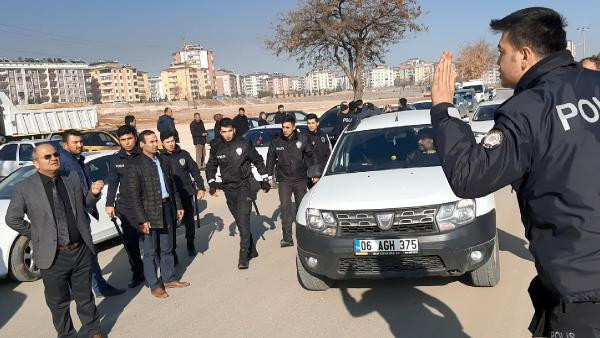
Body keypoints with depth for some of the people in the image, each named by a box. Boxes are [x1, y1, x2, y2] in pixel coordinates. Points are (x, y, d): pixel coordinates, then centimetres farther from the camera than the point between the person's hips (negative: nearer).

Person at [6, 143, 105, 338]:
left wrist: (93, 193, -8)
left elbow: (85, 204, 13)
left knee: (85, 296, 18)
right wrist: (37, 234, 0)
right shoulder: (25, 188, -7)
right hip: (53, 256, -2)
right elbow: (12, 219, 2)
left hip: (81, 250, 2)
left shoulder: (72, 178, 1)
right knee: (58, 302, 15)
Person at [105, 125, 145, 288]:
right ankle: (137, 274, 22)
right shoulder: (115, 159, 7)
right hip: (126, 208, 3)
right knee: (130, 242, 7)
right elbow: (112, 183, 13)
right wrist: (110, 204, 9)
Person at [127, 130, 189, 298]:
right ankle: (154, 285, 18)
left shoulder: (164, 161, 6)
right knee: (151, 252, 6)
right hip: (149, 213, -6)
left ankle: (169, 278, 31)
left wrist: (178, 205, 11)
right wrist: (142, 220, -16)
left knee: (167, 248, 17)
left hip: (167, 209, 6)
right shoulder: (136, 167, -12)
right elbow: (135, 196, -13)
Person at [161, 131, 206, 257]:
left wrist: (201, 187, -2)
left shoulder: (183, 154, -1)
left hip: (186, 194, 1)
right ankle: (172, 249, 15)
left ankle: (191, 245, 32)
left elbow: (195, 171, 3)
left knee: (189, 221, 13)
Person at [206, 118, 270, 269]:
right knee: (240, 221, 10)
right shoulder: (216, 147, 2)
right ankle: (251, 250, 23)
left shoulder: (244, 144, -5)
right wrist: (212, 183, 1)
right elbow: (211, 166, 15)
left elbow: (258, 161, 6)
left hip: (244, 186, -4)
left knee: (243, 219, -15)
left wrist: (264, 179, 6)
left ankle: (244, 256, -12)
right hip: (228, 188, 4)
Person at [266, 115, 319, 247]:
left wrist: (314, 174, 1)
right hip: (284, 180, 0)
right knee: (285, 208, -7)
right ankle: (287, 238, -6)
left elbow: (310, 157, 3)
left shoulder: (303, 139, -3)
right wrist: (270, 176, 7)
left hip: (300, 179, 0)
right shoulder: (276, 142, 0)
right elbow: (270, 159, 10)